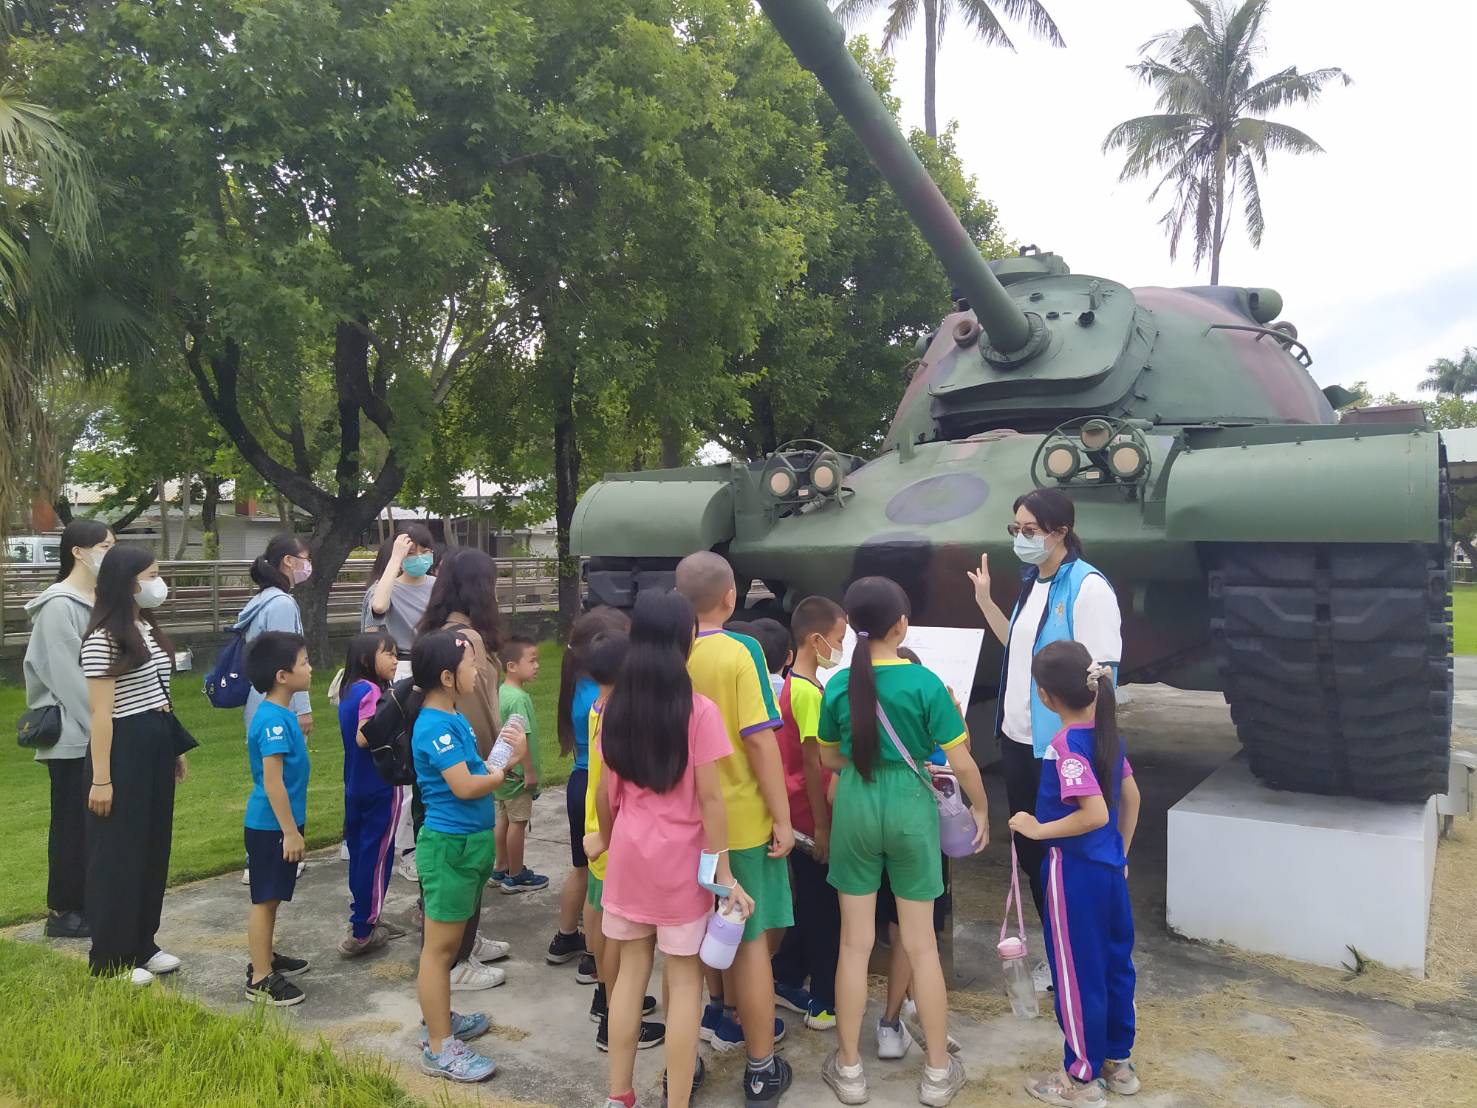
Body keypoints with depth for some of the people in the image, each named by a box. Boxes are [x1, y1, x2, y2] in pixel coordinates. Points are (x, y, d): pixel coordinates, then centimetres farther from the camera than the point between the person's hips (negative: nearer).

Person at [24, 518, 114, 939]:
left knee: (92, 822, 13)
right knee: (72, 823, 2)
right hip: (72, 735, -8)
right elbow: (67, 676, -17)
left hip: (97, 731, 8)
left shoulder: (97, 601, 9)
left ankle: (86, 904, 23)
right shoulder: (60, 606, -15)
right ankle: (62, 911, 14)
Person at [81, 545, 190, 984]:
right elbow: (100, 714, -18)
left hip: (155, 748, 9)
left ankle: (142, 947, 27)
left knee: (153, 847, 15)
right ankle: (112, 959, 15)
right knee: (118, 854, 2)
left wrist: (175, 748, 17)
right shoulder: (103, 638, -15)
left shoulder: (148, 628, 12)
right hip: (123, 750, -9)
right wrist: (101, 779, -19)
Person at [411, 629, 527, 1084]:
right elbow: (464, 786, -25)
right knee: (439, 946, 0)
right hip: (449, 845, -10)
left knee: (451, 941, 21)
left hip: (468, 841, 10)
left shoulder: (453, 720, 9)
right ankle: (438, 1048, 9)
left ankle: (439, 1020, 35)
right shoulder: (435, 726, -21)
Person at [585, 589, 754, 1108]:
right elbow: (710, 799, -14)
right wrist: (724, 873, -8)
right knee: (685, 980, 7)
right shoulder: (699, 710, -15)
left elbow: (607, 788, 8)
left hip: (628, 852, 5)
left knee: (631, 971, 16)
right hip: (681, 858, -5)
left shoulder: (616, 706, 0)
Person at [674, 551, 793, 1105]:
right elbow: (760, 741, -19)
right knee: (751, 939, 6)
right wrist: (783, 818, -11)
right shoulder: (740, 652, -18)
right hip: (742, 819, -5)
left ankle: (724, 1016, 44)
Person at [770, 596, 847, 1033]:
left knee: (812, 905, 20)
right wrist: (822, 826, -17)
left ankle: (785, 979, 31)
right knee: (826, 910, 4)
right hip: (811, 818, -9)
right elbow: (812, 764, -21)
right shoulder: (808, 692, -21)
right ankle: (825, 1003, 16)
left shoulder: (794, 686, 9)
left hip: (803, 816, 9)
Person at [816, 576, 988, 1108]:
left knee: (855, 942, 12)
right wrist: (980, 809, 8)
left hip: (856, 806, 2)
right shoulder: (925, 682, -12)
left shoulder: (838, 685, -4)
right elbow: (962, 763, -8)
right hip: (910, 807, -1)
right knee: (921, 944, 11)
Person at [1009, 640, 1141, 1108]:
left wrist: (1038, 830, -18)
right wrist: (1121, 853, 20)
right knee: (1113, 963, 19)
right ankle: (1118, 1062, 35)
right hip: (1109, 867, 9)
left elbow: (1095, 814, -29)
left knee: (1077, 973, 6)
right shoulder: (1106, 733, 3)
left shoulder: (1065, 745, -23)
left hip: (1075, 871, -8)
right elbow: (1131, 798, 11)